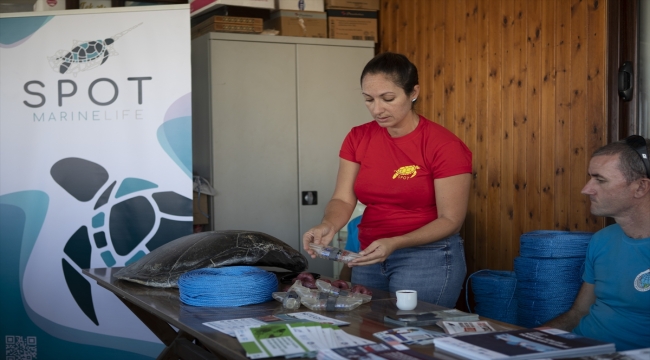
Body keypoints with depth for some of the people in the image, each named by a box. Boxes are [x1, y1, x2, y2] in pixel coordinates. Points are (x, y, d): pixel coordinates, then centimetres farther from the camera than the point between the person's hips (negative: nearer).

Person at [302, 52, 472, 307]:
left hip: (428, 258, -4)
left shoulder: (445, 146, -13)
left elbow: (450, 220, -13)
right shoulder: (358, 138, 2)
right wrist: (328, 225, -24)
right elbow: (343, 199, -2)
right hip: (370, 257, 5)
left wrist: (394, 243, -26)